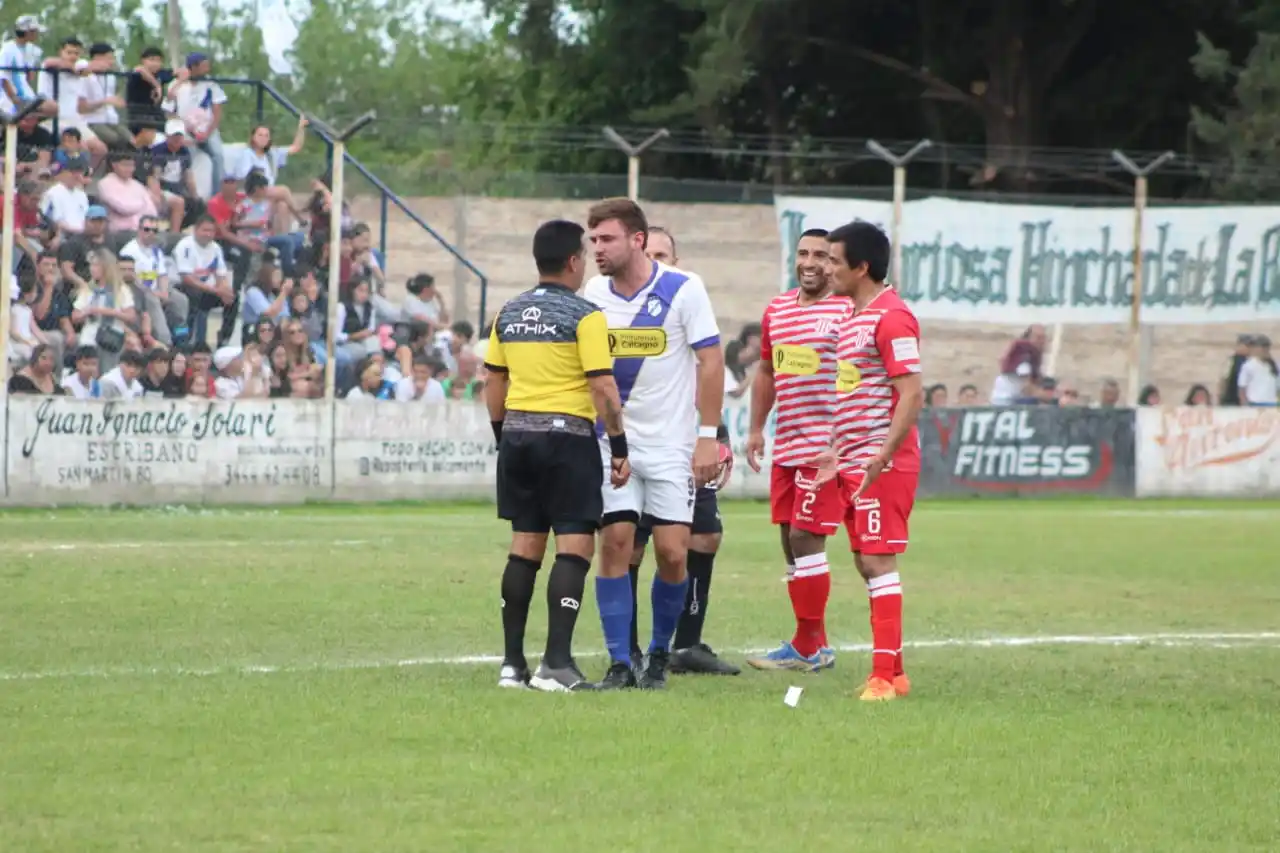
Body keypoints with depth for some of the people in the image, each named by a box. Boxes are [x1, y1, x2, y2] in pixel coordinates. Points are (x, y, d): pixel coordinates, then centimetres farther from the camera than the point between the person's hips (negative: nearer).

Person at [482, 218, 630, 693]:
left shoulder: (509, 314, 10)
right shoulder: (584, 315, -9)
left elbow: (494, 382, 15)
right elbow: (603, 387, -13)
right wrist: (620, 448, -7)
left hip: (517, 435, 6)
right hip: (567, 435, -6)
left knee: (525, 547, 11)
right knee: (575, 547, -5)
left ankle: (512, 663, 11)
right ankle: (557, 663, -14)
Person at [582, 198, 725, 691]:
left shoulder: (683, 289, -9)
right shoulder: (594, 294, 3)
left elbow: (710, 361, -6)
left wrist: (708, 437, -11)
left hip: (672, 443, -3)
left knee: (671, 552, -4)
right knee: (614, 544, -5)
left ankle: (660, 654, 16)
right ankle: (619, 663, 0)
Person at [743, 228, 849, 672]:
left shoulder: (848, 311, -8)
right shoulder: (777, 310, 14)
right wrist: (755, 428, 21)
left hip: (825, 447, -8)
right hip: (786, 447, 8)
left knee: (805, 538, -11)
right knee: (790, 540, 9)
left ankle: (809, 647, -4)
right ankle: (812, 643, 16)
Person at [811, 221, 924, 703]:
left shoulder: (890, 318, -14)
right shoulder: (853, 316, 17)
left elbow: (912, 394, -20)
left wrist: (882, 456, -27)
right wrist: (838, 452, 24)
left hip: (883, 463, -10)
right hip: (854, 462, 10)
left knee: (877, 562, -11)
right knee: (866, 564, 12)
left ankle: (883, 677, -11)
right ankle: (893, 671, 18)